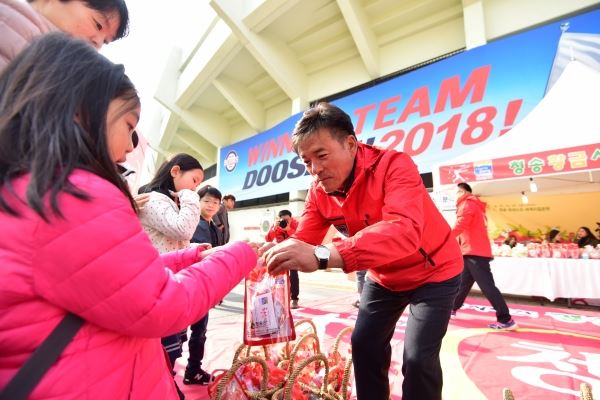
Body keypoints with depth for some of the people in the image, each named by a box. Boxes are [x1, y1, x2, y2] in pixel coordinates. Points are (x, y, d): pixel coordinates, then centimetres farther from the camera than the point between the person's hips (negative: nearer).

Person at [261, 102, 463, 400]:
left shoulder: (393, 165, -32)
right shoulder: (319, 191, -13)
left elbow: (403, 232, -48)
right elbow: (303, 240, -15)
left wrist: (322, 255, -61)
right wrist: (275, 251, -38)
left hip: (433, 272, -5)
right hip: (384, 278, 6)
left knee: (418, 358, -9)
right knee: (364, 345, 11)